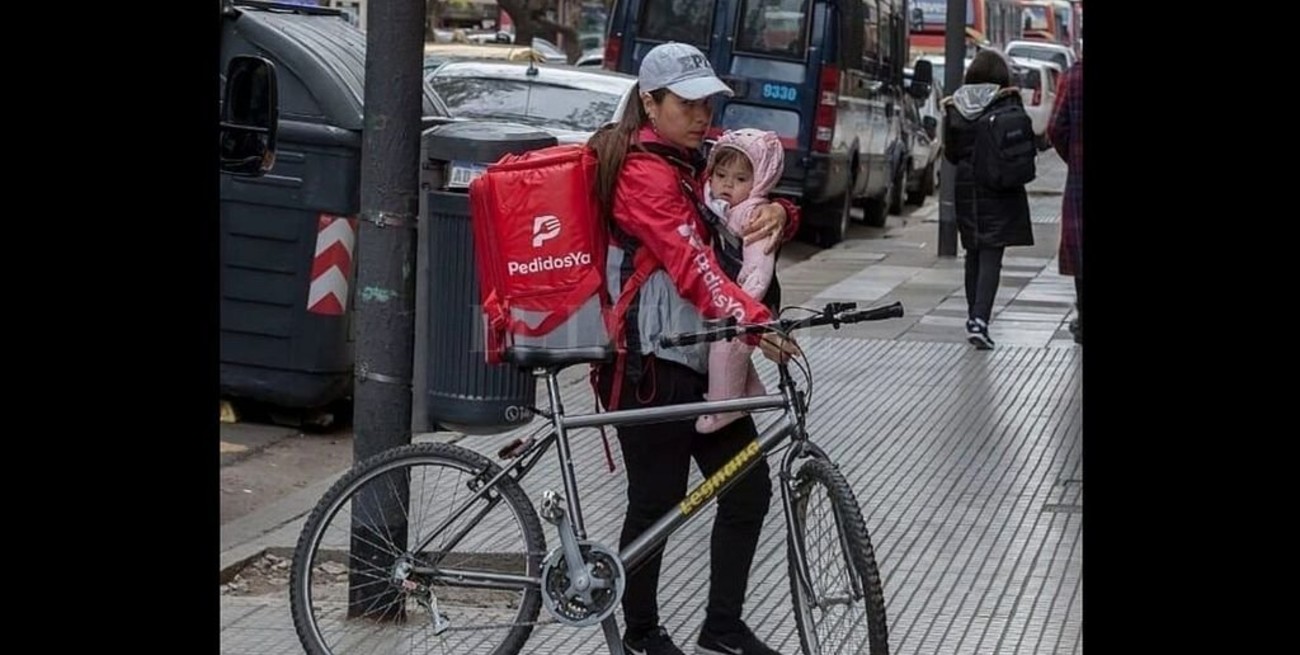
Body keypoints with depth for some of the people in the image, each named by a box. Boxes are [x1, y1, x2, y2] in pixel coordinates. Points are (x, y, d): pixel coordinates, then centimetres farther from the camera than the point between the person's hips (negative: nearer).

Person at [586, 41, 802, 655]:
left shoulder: (695, 164, 14)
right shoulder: (644, 173, -15)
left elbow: (747, 221, 21)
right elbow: (688, 261, -28)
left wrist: (776, 213, -5)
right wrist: (753, 319, -42)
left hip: (703, 360, 9)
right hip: (651, 367, -9)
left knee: (748, 489, 8)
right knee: (657, 503, -1)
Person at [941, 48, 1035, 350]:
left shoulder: (955, 107, 1)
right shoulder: (1008, 103, -9)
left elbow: (951, 153, 7)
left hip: (966, 187, 4)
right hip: (1000, 190, -4)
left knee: (973, 252, 18)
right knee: (991, 255, -6)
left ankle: (974, 315, 27)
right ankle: (980, 320, -20)